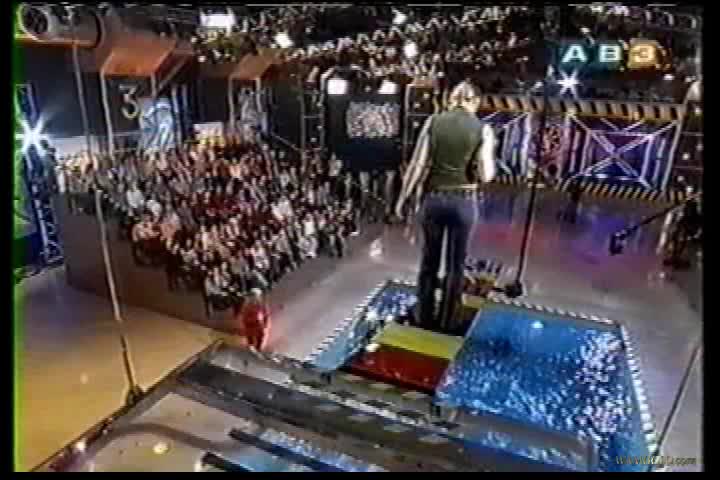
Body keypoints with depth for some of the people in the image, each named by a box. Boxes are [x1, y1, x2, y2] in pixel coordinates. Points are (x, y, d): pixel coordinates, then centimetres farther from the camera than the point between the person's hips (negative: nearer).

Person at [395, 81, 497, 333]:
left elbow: (418, 164, -6)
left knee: (429, 259, 18)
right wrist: (490, 160, 12)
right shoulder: (483, 129, -5)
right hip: (464, 202, -1)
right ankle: (447, 321, 28)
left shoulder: (433, 122, -2)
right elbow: (485, 175, -10)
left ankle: (424, 316, 32)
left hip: (433, 198, 1)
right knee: (456, 263, 15)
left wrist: (403, 198, 3)